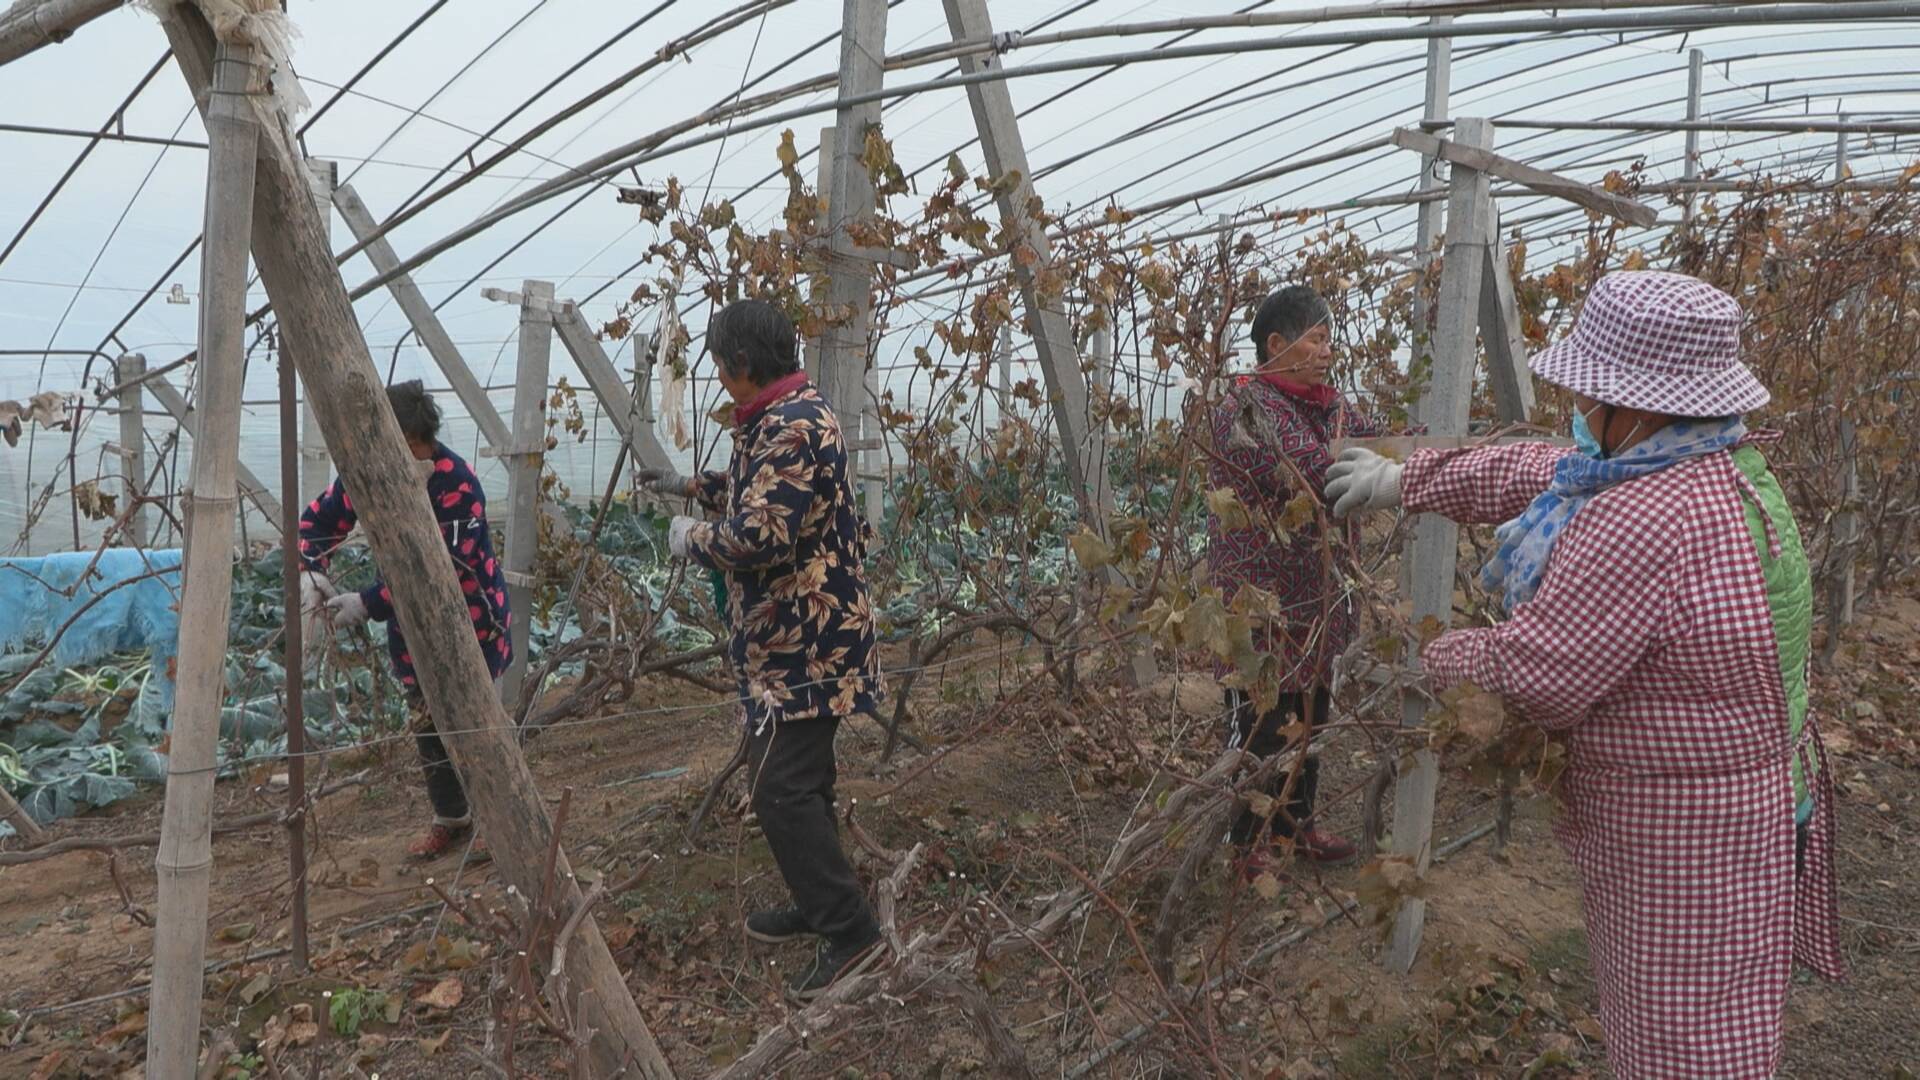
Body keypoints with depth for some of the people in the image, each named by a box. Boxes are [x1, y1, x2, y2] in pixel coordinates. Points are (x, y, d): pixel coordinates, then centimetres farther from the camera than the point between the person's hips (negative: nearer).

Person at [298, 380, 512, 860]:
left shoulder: (457, 485, -28)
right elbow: (319, 518, 4)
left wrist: (368, 604, -30)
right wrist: (311, 569, -15)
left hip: (469, 619, -6)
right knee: (426, 724, 12)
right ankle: (449, 819, 30)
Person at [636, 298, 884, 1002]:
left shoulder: (792, 428, -21)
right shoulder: (786, 417, 14)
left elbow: (761, 537, -28)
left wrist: (692, 539, -11)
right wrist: (692, 486, 34)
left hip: (800, 647, -11)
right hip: (801, 636, 11)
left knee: (781, 789, -7)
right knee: (801, 777, 19)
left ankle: (848, 930, 2)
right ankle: (817, 904, 32)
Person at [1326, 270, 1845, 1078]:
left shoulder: (1646, 523, -32)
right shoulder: (1725, 468, 1)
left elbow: (1530, 681, -26)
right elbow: (1536, 473, 11)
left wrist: (1439, 658, -6)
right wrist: (1405, 480, 16)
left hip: (1683, 841, -10)